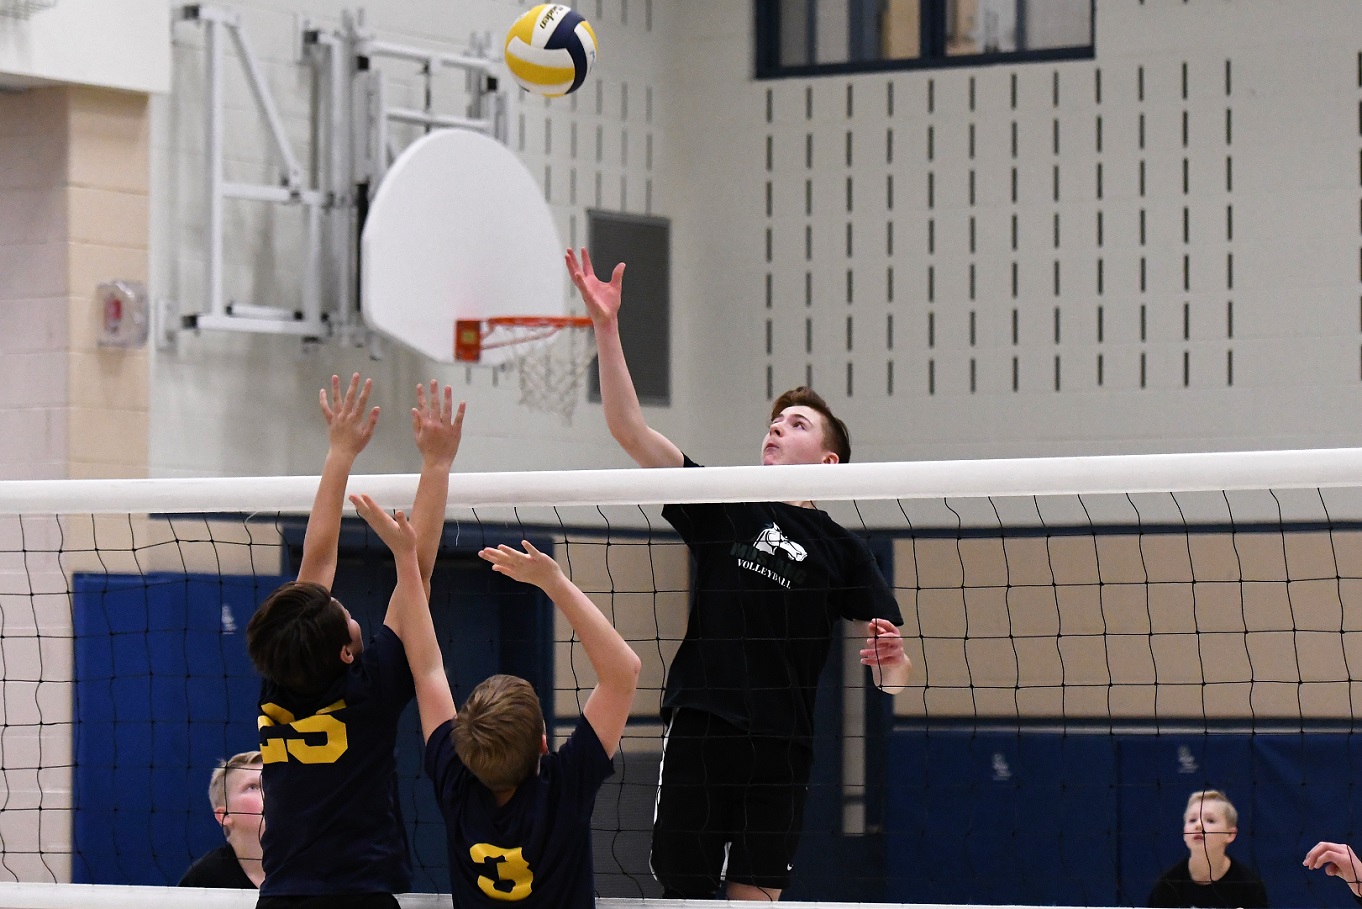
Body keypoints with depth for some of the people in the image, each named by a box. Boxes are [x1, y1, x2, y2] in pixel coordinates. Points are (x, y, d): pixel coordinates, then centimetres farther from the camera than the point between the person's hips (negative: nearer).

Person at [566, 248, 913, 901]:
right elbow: (629, 430, 5)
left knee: (755, 897, -5)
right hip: (699, 730, 2)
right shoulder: (724, 508, 14)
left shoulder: (842, 550, 10)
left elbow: (894, 675, 7)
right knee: (682, 889, -1)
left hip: (780, 745, -1)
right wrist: (606, 327, -4)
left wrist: (889, 658, -18)